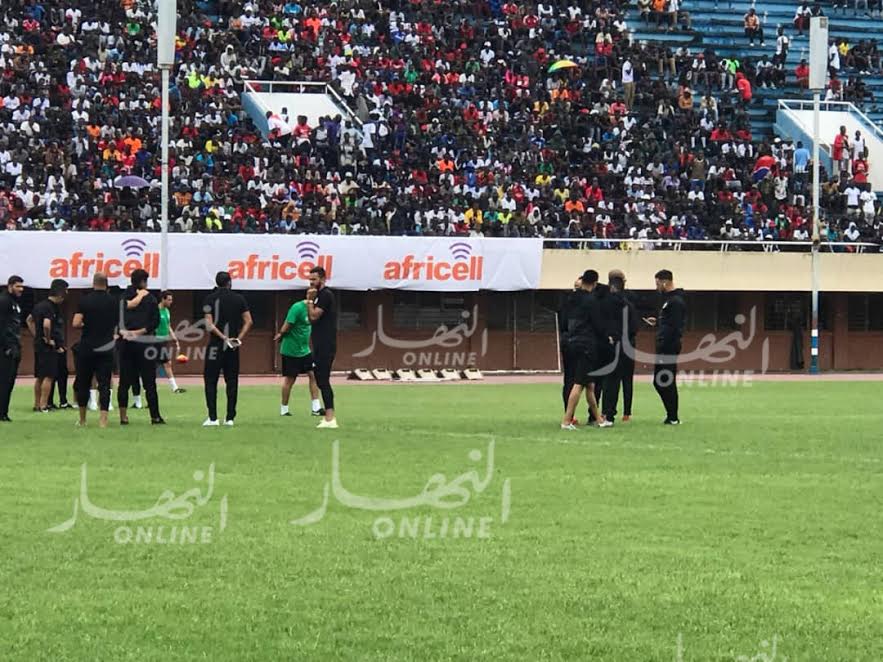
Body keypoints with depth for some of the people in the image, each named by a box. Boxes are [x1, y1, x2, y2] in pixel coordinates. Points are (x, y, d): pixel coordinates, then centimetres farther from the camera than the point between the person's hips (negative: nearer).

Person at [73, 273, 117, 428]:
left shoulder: (85, 300, -6)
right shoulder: (112, 301, 0)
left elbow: (76, 323, -14)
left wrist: (85, 326, 6)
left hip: (86, 347, -1)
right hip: (106, 349, 1)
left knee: (83, 384, 12)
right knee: (104, 384, 0)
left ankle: (82, 420, 19)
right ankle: (103, 419, -10)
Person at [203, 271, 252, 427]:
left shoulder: (211, 299, -3)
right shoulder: (239, 299, 4)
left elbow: (209, 324, -12)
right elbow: (248, 322, 0)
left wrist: (223, 338, -9)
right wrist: (239, 338, -2)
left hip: (216, 344, -3)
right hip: (233, 347, 3)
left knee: (211, 380, 2)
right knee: (232, 382, 8)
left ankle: (213, 418, -5)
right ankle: (230, 418, 6)